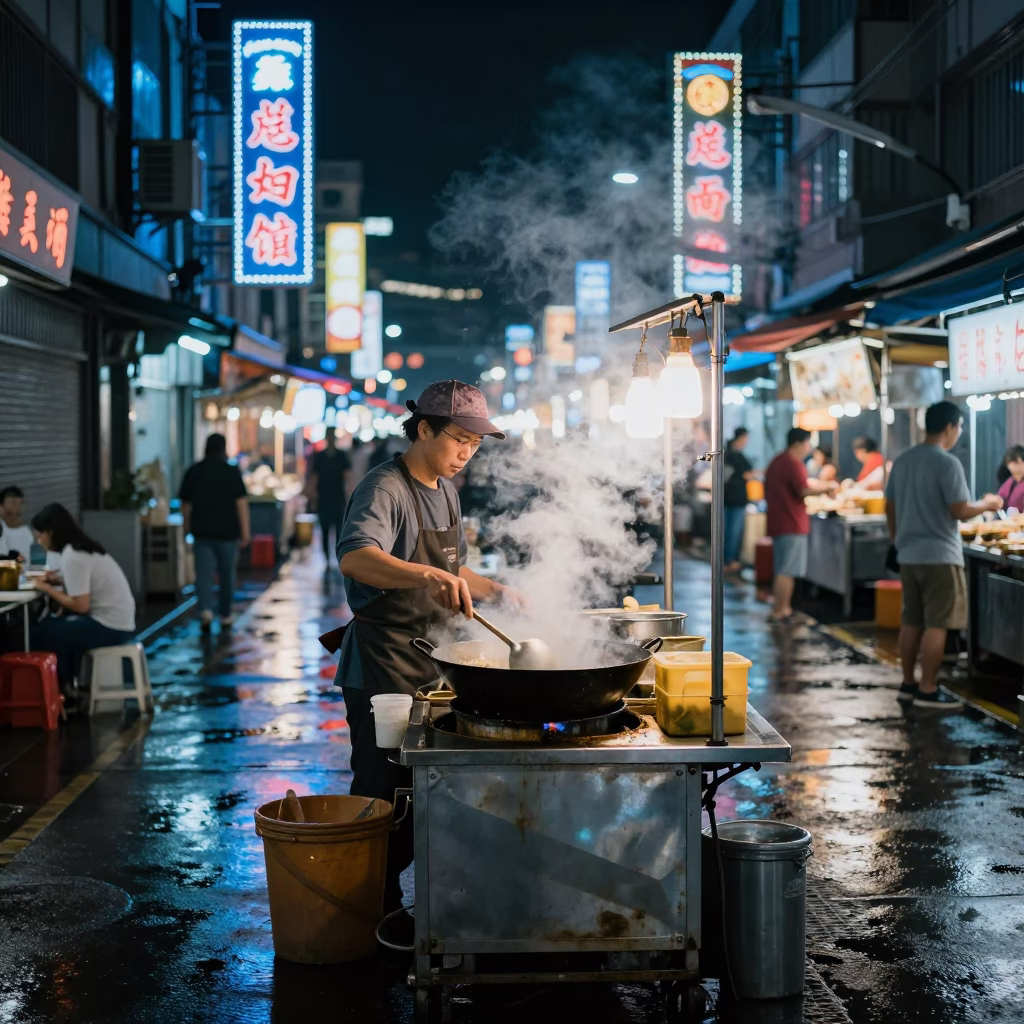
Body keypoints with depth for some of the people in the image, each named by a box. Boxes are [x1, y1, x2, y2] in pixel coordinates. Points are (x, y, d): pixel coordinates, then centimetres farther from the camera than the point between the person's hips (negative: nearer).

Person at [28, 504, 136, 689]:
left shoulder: (72, 556, -17)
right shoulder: (83, 547, 11)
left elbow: (81, 606, -19)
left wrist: (48, 590, -7)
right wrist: (58, 580, 8)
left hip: (109, 626, -9)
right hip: (117, 621, 9)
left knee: (40, 634, -4)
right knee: (48, 625, 18)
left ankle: (60, 689, 10)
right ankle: (69, 683, 20)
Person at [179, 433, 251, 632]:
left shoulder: (194, 471, 3)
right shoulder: (232, 471, -4)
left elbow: (186, 504, 8)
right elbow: (241, 502, -10)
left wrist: (188, 527, 21)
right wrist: (245, 530, -8)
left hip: (202, 532, 1)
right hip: (227, 532, -1)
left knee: (203, 574, -1)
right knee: (227, 574, 12)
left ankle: (206, 610, -22)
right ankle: (225, 615, 21)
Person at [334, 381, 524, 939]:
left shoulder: (445, 491, 12)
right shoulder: (385, 488, -16)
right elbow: (355, 558, -37)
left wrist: (493, 590, 10)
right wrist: (429, 575, -49)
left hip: (430, 666, 9)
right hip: (383, 668, -9)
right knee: (383, 794, -1)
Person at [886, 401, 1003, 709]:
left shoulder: (902, 461, 9)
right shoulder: (947, 463, -15)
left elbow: (890, 508, 15)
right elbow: (960, 511, -17)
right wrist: (987, 504, 1)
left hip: (908, 555, 8)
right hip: (939, 556, -8)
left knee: (911, 621, 13)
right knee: (936, 624, -3)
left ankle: (908, 684, 18)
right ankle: (927, 690, -2)